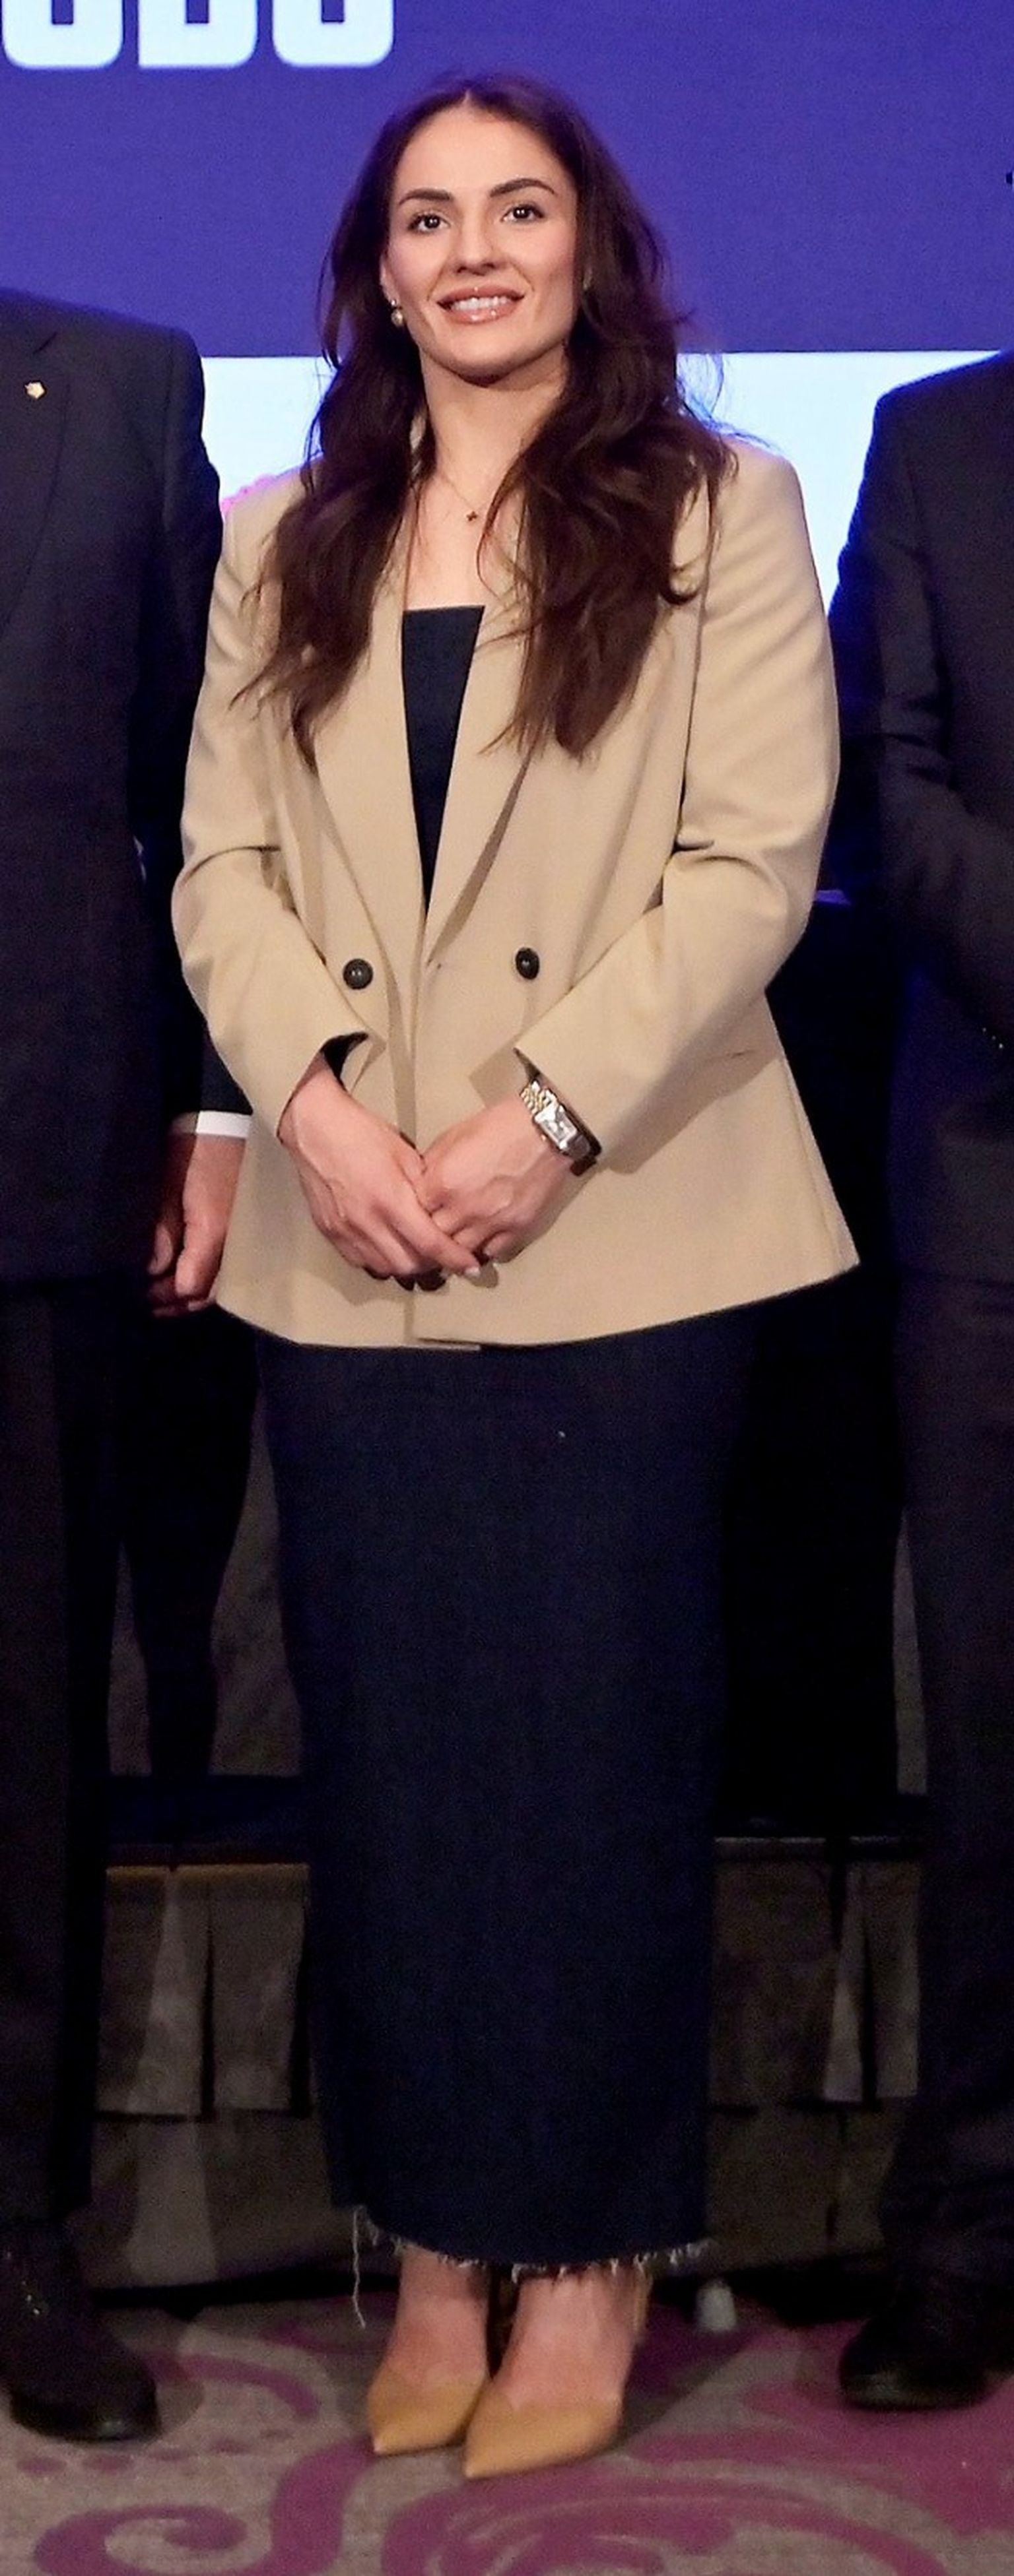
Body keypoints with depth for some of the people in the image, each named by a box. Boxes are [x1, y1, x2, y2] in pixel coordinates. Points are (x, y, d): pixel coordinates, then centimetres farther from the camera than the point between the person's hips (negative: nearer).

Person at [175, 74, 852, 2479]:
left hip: (616, 1234, -3)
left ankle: (585, 2255, 15)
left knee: (597, 1741, 1)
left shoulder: (718, 512, 4)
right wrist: (314, 1097, -10)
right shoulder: (286, 545, 16)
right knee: (389, 1743, 6)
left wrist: (545, 1122, -14)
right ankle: (435, 2244, 18)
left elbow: (753, 859, -5)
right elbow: (224, 857, 7)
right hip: (351, 1243, 3)